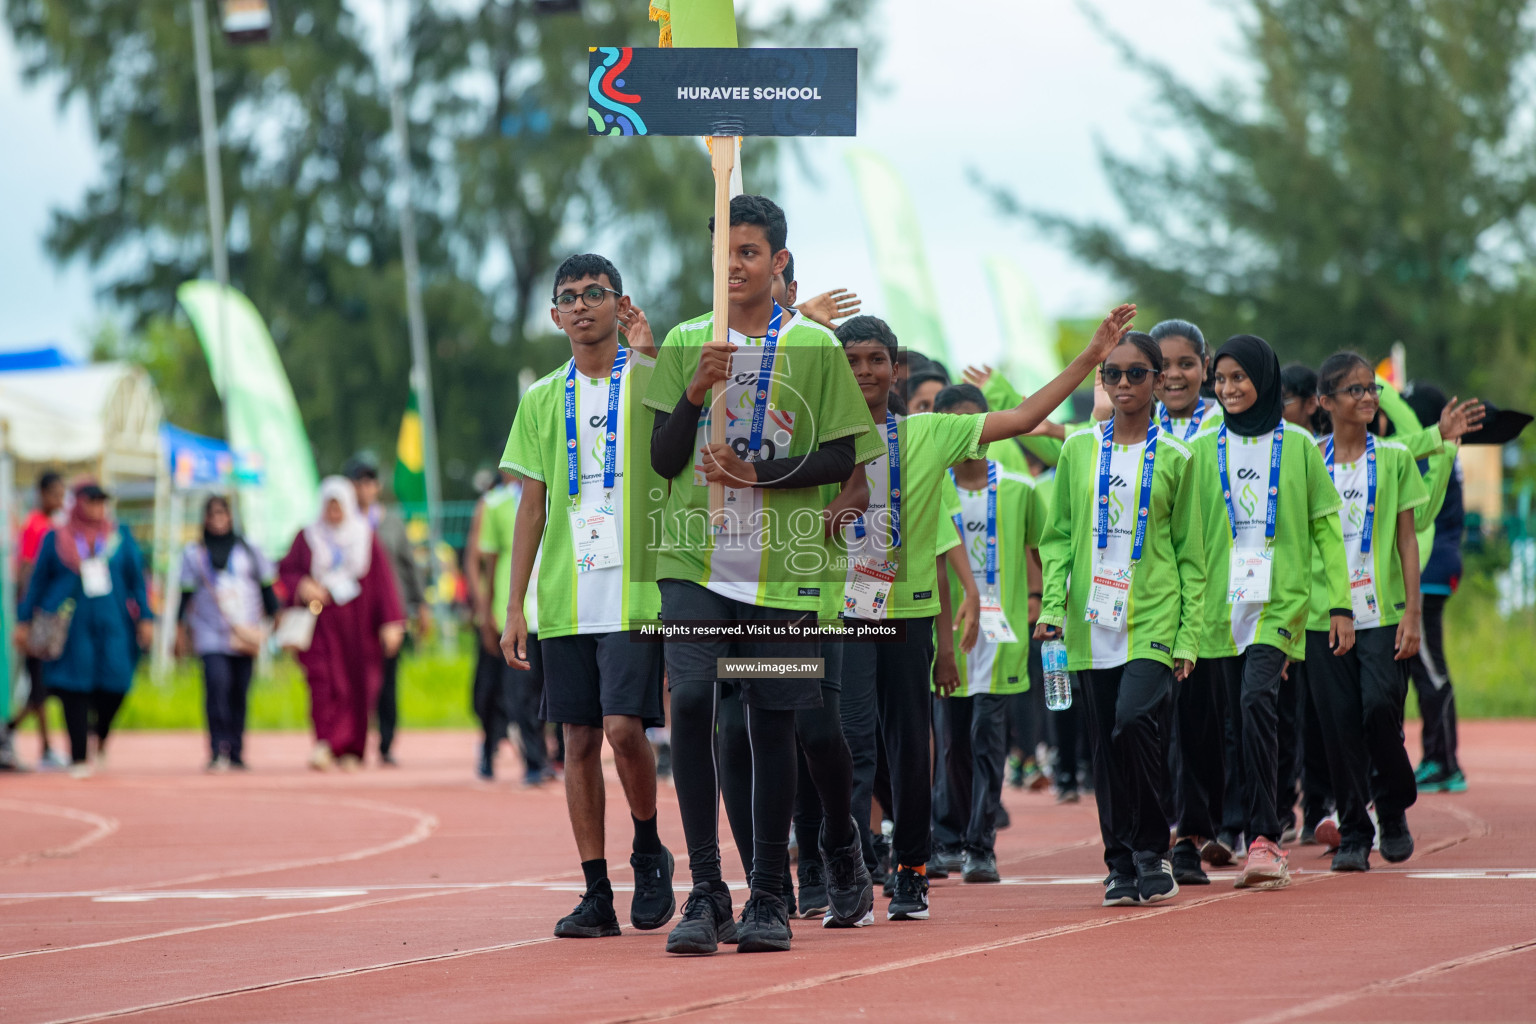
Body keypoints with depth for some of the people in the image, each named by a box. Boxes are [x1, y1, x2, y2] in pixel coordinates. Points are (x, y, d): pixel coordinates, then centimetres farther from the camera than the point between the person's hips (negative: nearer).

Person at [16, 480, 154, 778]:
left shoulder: (120, 537, 11)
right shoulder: (56, 540, 7)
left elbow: (136, 579, 14)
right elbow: (38, 581, 12)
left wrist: (145, 617, 7)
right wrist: (25, 621, 8)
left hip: (112, 623, 1)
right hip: (72, 627, -1)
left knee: (116, 684, -10)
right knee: (74, 690, -5)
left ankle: (100, 734, 20)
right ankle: (79, 759, 3)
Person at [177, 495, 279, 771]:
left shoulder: (248, 550, 11)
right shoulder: (194, 554, 10)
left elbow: (266, 587, 13)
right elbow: (186, 592, 11)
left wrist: (275, 617, 7)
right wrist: (181, 626, 8)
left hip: (245, 632, 2)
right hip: (210, 632, -2)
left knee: (239, 694, 1)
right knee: (217, 683, -20)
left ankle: (236, 754, 10)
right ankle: (218, 751, -23)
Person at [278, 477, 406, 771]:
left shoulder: (366, 538, 7)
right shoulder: (308, 537, 7)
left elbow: (383, 580, 4)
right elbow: (286, 570, 13)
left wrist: (390, 623, -4)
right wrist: (302, 586, -10)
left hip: (357, 622, 1)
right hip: (321, 621, -1)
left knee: (357, 688, 0)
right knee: (324, 680, -17)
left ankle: (351, 750, 9)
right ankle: (324, 744, -24)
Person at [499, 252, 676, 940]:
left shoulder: (650, 380, 3)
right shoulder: (542, 400, 13)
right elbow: (533, 505, 14)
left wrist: (649, 356, -24)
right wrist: (514, 606, 8)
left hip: (635, 592, -4)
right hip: (565, 600, 4)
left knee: (624, 727, -14)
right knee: (579, 740, 2)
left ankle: (649, 853, 10)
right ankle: (597, 895, 7)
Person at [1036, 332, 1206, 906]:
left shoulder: (1175, 458, 3)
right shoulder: (1079, 450, 9)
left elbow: (1190, 554, 4)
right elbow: (1059, 535, 12)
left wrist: (1189, 636, -2)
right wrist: (1053, 605, -1)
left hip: (1153, 619, -3)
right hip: (1094, 621, 3)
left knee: (1135, 720, -20)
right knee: (1106, 743, 4)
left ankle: (1152, 852, -6)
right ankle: (1121, 865, 12)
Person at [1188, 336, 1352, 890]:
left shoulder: (1298, 445, 5)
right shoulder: (1203, 449, 9)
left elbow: (1326, 526, 6)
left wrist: (1340, 602, 2)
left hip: (1281, 599, -3)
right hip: (1223, 601, 3)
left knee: (1257, 698, -21)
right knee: (1240, 718, 3)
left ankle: (1263, 838, -22)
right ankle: (1261, 839, 12)